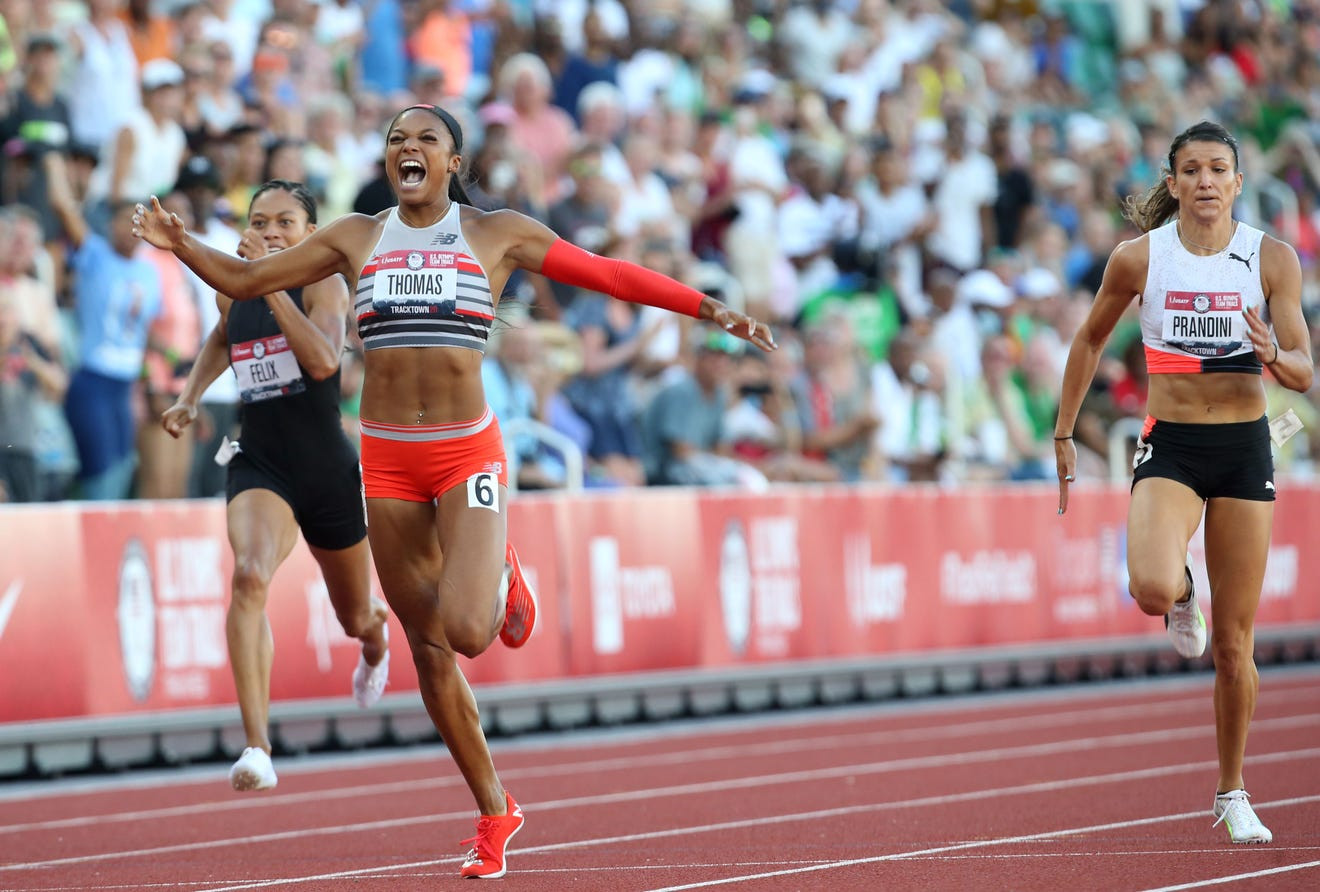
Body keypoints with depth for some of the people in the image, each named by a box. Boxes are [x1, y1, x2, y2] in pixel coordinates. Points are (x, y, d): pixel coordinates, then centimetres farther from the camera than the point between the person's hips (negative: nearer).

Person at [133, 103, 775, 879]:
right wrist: (181, 245, -6)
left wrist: (710, 308, 0)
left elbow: (608, 275, 4)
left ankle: (503, 576, 16)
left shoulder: (497, 233, 2)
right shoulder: (356, 238, 9)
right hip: (387, 459, 3)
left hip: (468, 451, -3)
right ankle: (495, 813, 20)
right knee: (428, 647, 6)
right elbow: (243, 280, 12)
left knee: (466, 631, -22)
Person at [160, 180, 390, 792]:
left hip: (329, 469, -2)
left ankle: (375, 635, 62)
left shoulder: (324, 284, -11)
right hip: (259, 466, 2)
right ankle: (257, 747, -38)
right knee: (249, 575, -30)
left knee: (354, 619, 18)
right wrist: (190, 397, 16)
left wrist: (270, 283, -33)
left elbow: (323, 360, -31)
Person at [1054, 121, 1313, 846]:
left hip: (1244, 447, 1)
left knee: (1234, 643, 4)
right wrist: (1063, 433, 13)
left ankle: (1232, 794, 22)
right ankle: (1182, 597, 11)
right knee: (1153, 589, -29)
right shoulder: (1139, 258, -4)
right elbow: (1089, 341, 12)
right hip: (1170, 446, -1)